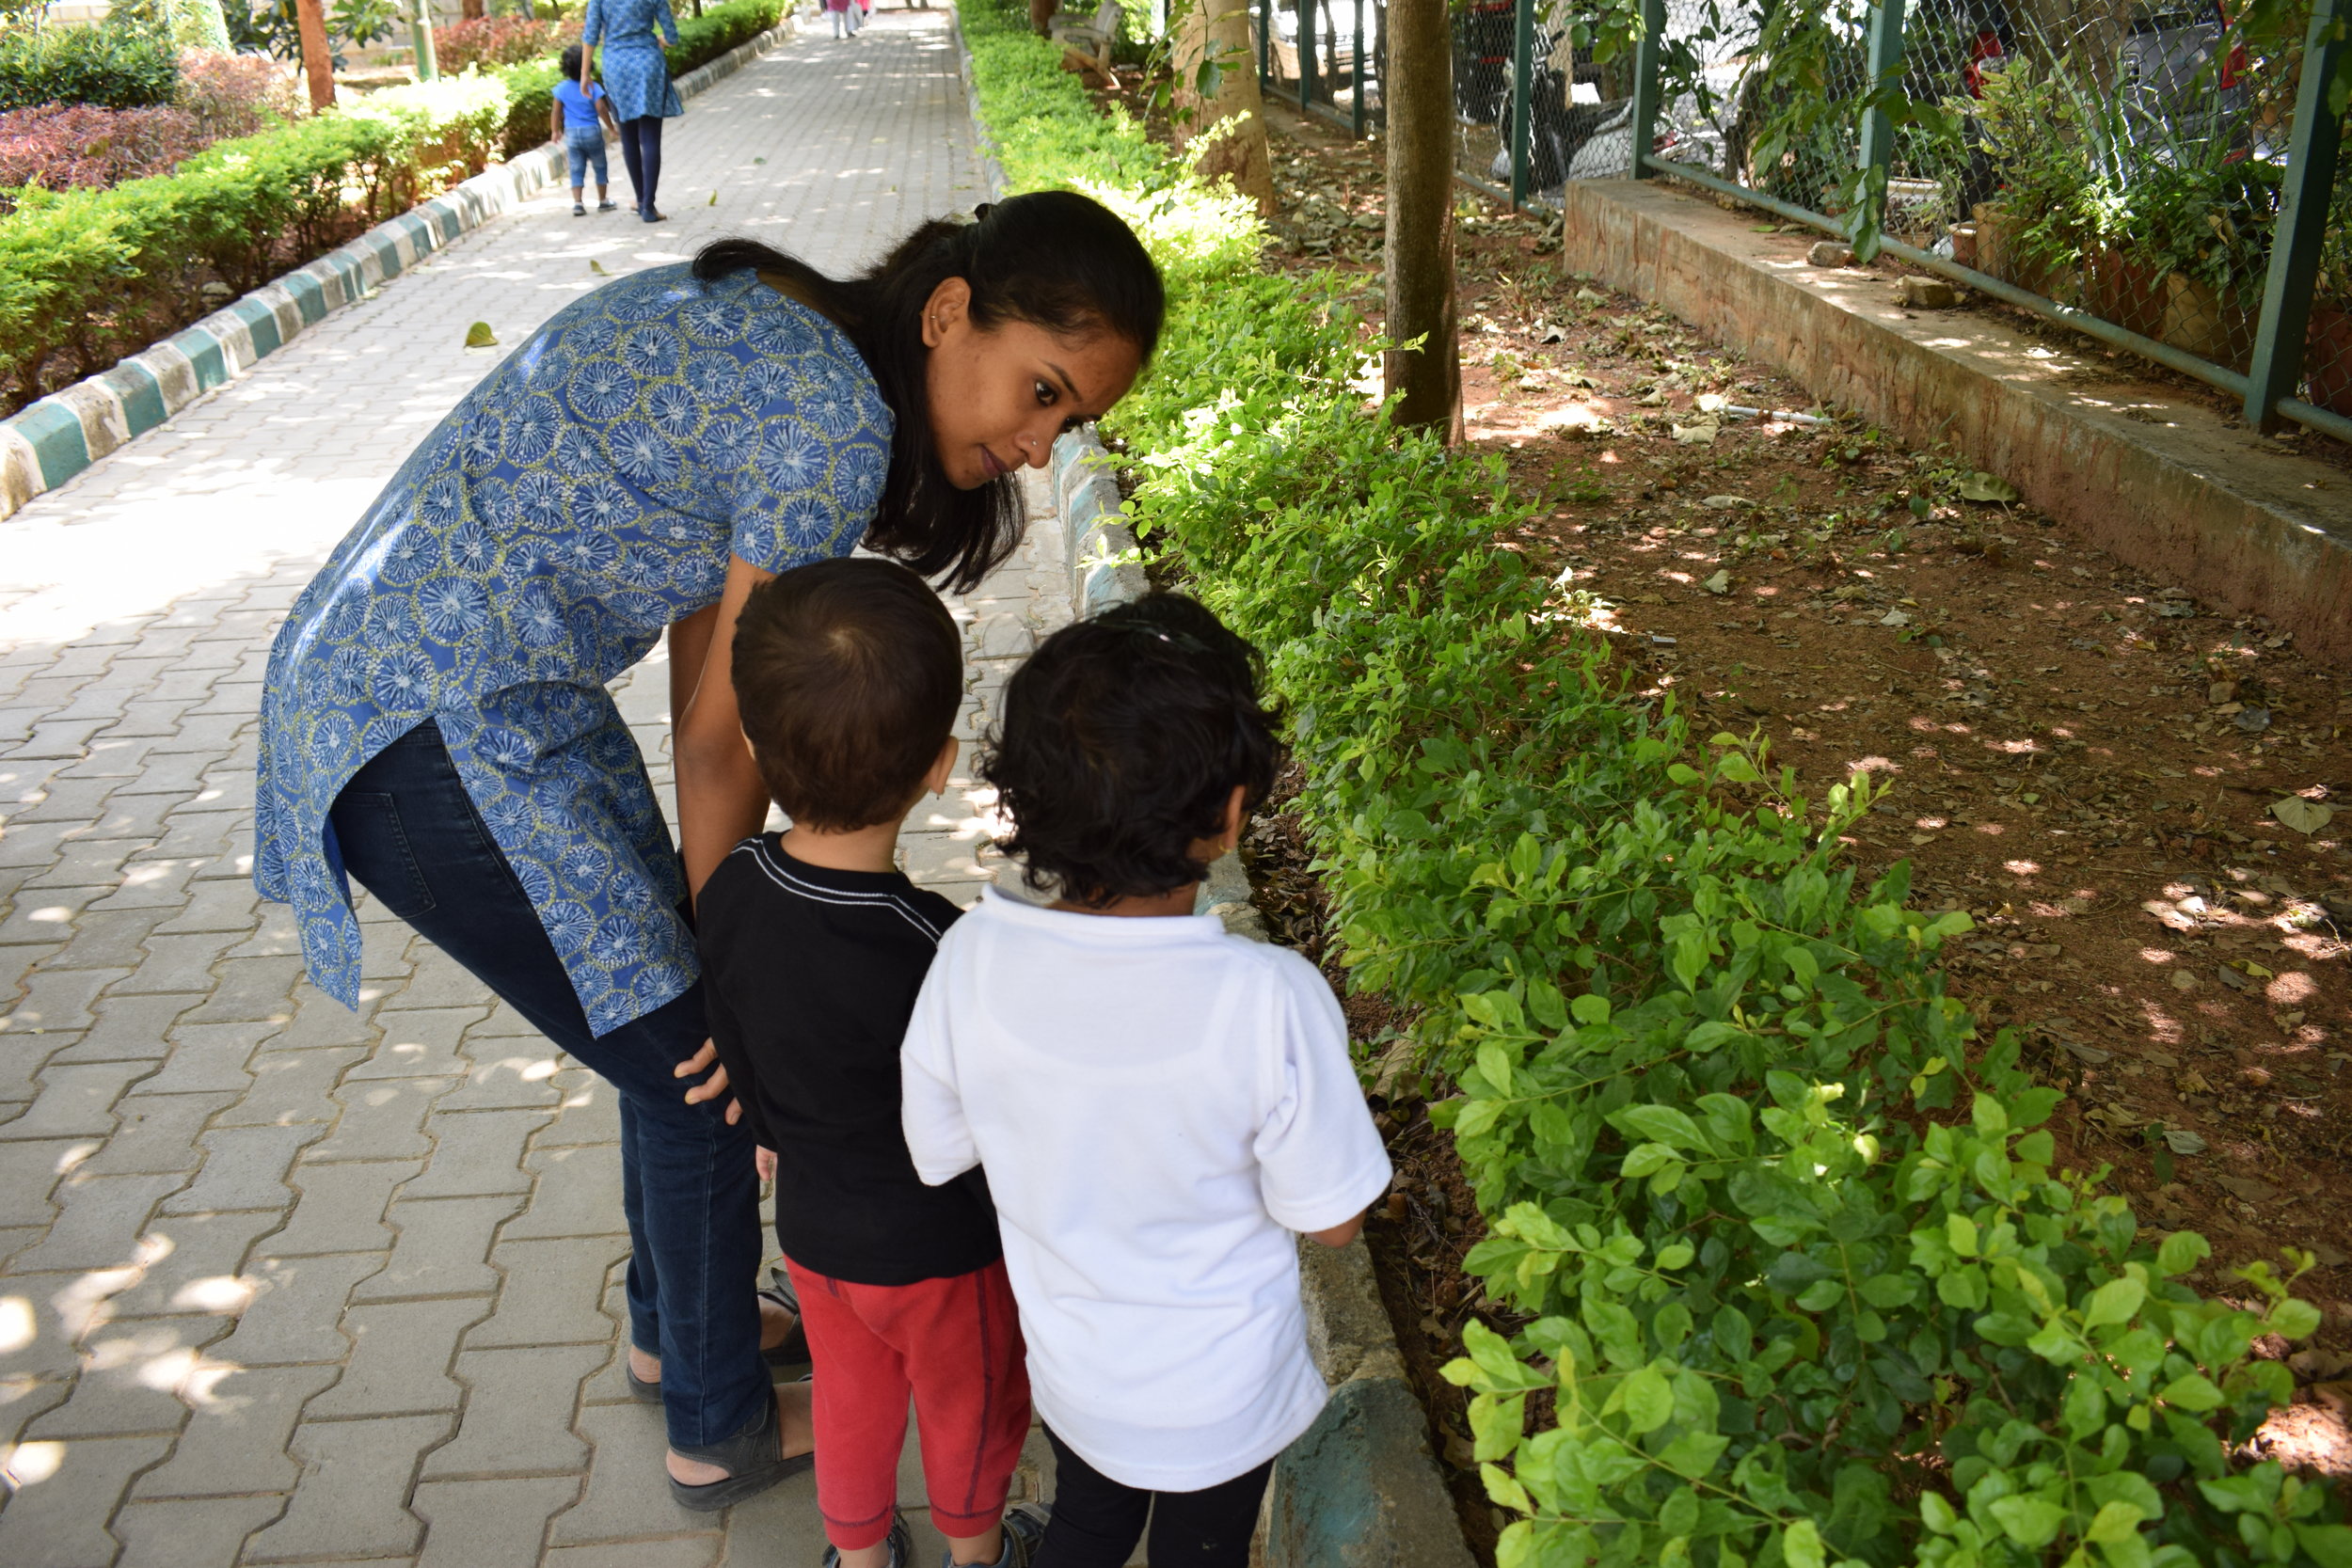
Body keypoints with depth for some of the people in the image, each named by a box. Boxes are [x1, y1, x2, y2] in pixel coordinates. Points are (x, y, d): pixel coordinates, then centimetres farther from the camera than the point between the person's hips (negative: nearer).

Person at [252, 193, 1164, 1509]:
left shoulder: (769, 327, 7)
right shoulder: (831, 422, -23)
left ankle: (675, 1324, 45)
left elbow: (702, 652, 6)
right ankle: (723, 1427, 27)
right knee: (698, 1064, 4)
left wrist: (716, 947, 6)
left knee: (685, 1016, 21)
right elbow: (728, 736, -16)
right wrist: (728, 951, -1)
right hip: (436, 740, -9)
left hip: (381, 673, 9)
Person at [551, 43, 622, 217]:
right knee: (600, 167, 13)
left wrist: (555, 131, 14)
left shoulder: (561, 88, -1)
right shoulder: (593, 87, -10)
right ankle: (603, 201, 18)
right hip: (592, 132, -2)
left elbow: (556, 112, 1)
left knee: (577, 169, 5)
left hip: (571, 133, 2)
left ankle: (577, 202, -6)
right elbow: (601, 109, -14)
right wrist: (612, 126, -1)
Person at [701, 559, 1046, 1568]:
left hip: (811, 1225, 5)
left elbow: (737, 1050, -1)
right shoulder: (935, 952, -37)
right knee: (971, 1404, 25)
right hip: (939, 1247, -5)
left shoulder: (730, 894, -19)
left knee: (851, 1393, 30)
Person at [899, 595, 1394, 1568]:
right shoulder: (1271, 1003, -35)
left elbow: (938, 1157, -10)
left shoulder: (970, 962, -27)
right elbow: (1331, 1221, -21)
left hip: (1072, 1372, 3)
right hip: (1226, 1396, -2)